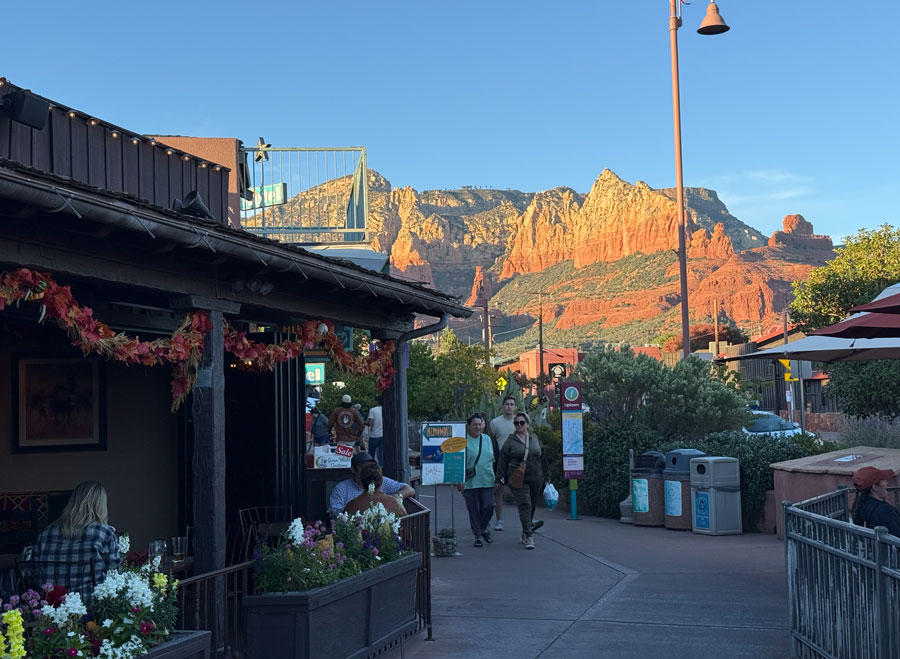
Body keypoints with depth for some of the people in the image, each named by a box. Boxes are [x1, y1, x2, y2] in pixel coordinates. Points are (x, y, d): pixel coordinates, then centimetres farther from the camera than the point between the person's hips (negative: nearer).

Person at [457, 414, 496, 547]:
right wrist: (459, 480, -10)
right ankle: (477, 536, 13)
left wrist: (496, 476, 19)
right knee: (473, 510, 1)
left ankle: (484, 528, 23)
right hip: (470, 482, -4)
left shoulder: (487, 439, 13)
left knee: (488, 506, -4)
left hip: (487, 481, 4)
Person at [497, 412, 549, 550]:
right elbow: (502, 461, 1)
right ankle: (529, 536, -15)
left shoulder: (534, 438, 11)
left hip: (536, 478, 4)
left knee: (532, 505, 11)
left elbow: (542, 457, 17)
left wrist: (546, 476, 16)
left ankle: (525, 532, 29)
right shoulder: (510, 441, 0)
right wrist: (501, 479, -4)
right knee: (524, 505, -13)